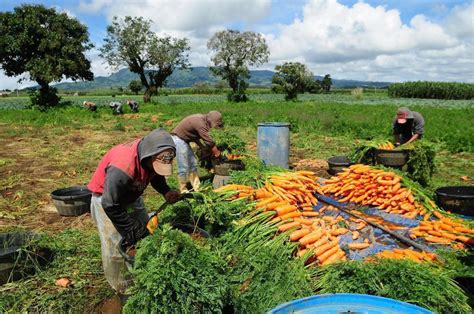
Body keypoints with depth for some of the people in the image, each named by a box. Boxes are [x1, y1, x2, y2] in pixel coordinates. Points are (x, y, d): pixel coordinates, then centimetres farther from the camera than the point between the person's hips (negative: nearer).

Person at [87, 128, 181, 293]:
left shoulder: (153, 157, -21)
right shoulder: (122, 168, -42)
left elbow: (155, 175, 3)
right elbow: (111, 206, -32)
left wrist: (166, 191, -17)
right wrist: (133, 229, -22)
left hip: (131, 196, 7)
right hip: (106, 198, -7)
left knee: (147, 234, 10)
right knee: (116, 247, -6)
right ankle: (122, 289, 14)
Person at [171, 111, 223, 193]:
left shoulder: (201, 119, 5)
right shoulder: (200, 123, -24)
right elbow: (209, 141, -20)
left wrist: (203, 147, 6)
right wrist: (217, 152, -6)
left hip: (183, 140, 10)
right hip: (178, 139, -10)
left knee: (193, 164, 12)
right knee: (184, 167, -7)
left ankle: (197, 188, 19)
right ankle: (183, 191, 3)